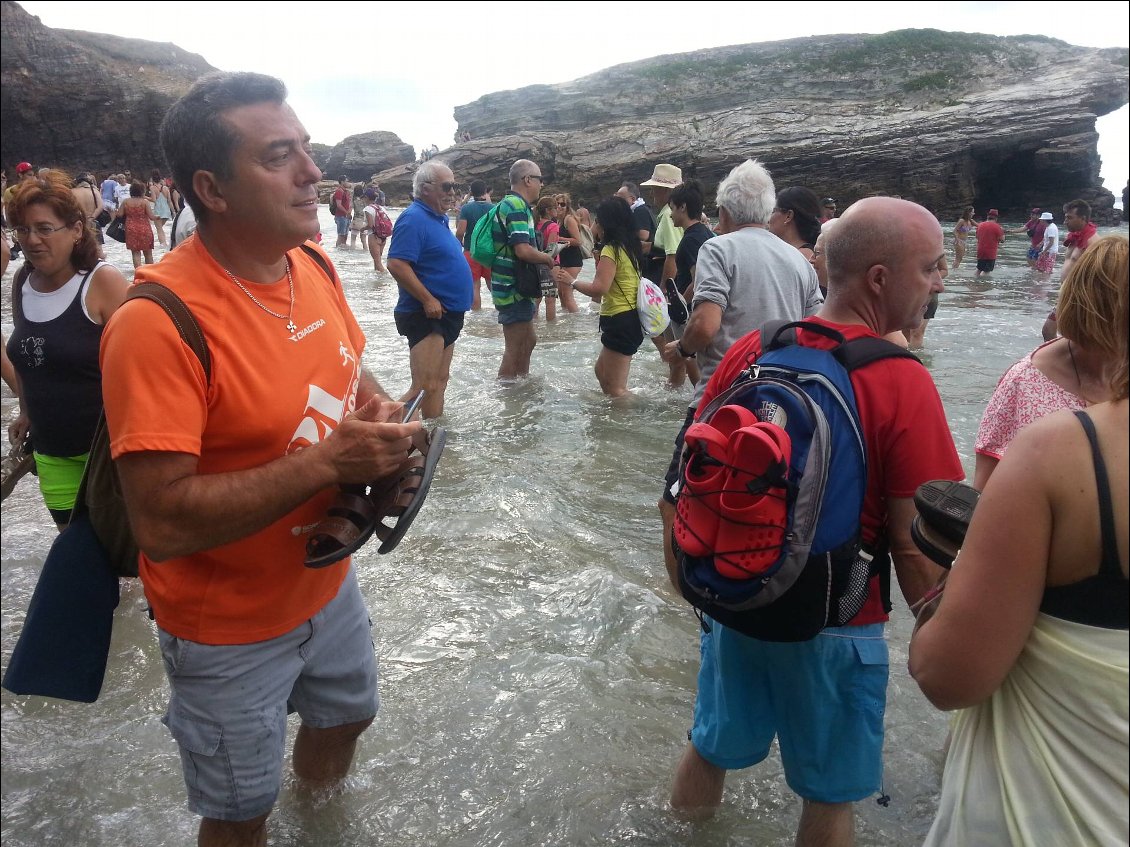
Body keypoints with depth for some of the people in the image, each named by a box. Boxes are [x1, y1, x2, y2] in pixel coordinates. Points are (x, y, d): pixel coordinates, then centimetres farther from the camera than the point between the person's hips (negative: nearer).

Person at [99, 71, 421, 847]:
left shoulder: (313, 266, -5)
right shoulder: (159, 322, -29)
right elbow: (161, 526, -30)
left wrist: (384, 416, -11)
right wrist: (328, 462, -32)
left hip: (327, 580, 7)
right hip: (229, 631, -7)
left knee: (346, 718, 30)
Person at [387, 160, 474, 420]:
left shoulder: (439, 218, 15)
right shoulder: (414, 219, -16)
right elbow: (396, 265, -26)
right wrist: (428, 300, -24)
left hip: (446, 314, 10)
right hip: (427, 315, -10)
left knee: (440, 380, 17)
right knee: (425, 387, -14)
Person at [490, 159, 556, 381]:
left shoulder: (510, 203, 14)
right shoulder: (517, 205, -18)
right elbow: (523, 250, -27)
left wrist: (541, 255, 16)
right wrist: (547, 259, -11)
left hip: (515, 286, 10)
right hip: (513, 288, -10)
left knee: (528, 341, 20)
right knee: (514, 349, -2)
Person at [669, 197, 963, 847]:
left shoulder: (751, 350, -7)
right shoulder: (904, 384, -21)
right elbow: (915, 549, -19)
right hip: (834, 626, -4)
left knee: (712, 746, 26)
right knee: (830, 794, 19)